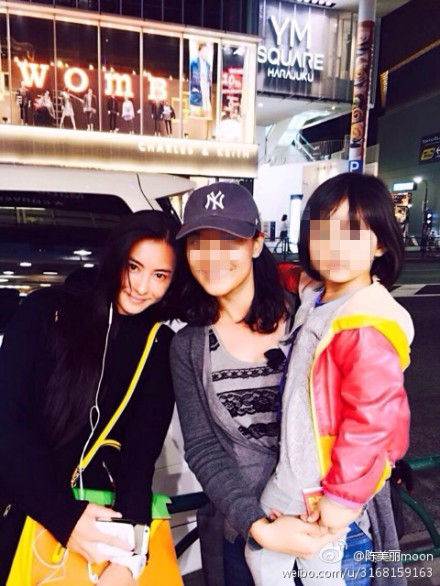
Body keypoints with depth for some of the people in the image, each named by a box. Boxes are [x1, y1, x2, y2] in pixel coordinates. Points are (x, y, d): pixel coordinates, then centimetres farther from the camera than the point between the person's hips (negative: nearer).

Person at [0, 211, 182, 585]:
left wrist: (130, 554, -19)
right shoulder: (47, 312, -8)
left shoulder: (161, 346, -3)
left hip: (102, 517, 1)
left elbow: (142, 452, -6)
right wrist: (63, 516, -17)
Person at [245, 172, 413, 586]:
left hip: (327, 486, -8)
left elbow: (375, 418, -27)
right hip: (293, 472, 9)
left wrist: (344, 495, -18)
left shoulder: (367, 325, -28)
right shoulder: (314, 297, -1)